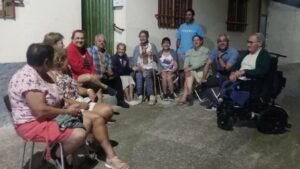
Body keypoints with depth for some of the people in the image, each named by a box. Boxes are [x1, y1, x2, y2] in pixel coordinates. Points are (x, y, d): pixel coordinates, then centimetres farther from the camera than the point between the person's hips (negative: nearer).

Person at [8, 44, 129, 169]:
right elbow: (41, 111, -31)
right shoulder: (28, 78, -24)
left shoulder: (41, 74, 9)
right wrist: (67, 111, -17)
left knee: (96, 118, -1)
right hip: (34, 123, -10)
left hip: (53, 115, 10)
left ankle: (110, 156, 6)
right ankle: (58, 156, 0)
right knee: (79, 134, -31)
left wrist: (69, 105, -4)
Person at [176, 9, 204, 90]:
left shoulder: (197, 27, 1)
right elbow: (178, 39, 13)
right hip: (181, 52, 3)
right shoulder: (181, 26, 11)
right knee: (182, 70, 7)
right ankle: (181, 88, 17)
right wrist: (177, 50, 8)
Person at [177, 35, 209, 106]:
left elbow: (201, 62, -12)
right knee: (189, 74, -29)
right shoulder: (189, 51, 16)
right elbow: (186, 62, 4)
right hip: (191, 71, 4)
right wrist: (186, 69, -18)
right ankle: (189, 94, -34)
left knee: (190, 74, -29)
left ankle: (184, 97, -27)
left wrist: (191, 68, -20)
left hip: (201, 71, -4)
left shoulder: (205, 50, 2)